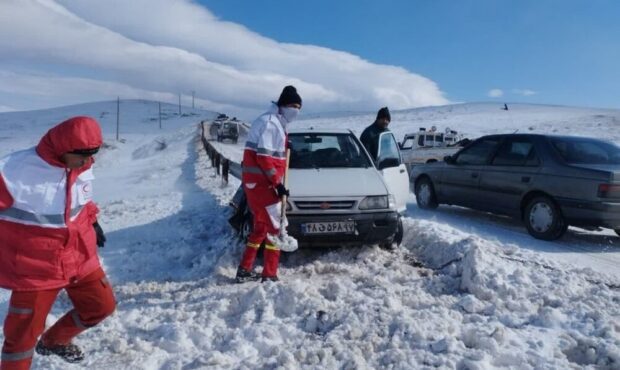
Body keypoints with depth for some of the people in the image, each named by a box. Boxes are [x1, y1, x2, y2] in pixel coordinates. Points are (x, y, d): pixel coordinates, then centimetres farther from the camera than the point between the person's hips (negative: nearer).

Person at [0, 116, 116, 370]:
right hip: (35, 268, -6)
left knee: (102, 305, 19)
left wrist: (92, 221, 21)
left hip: (80, 258, 6)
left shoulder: (83, 168, -4)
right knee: (23, 333, 4)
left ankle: (54, 340, 45)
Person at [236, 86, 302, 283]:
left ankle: (244, 270, 25)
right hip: (261, 182, -10)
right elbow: (263, 156, -22)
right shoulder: (270, 122, -14)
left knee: (260, 226, 17)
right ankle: (269, 276, 1)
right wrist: (277, 183, -20)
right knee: (274, 227, -5)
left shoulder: (276, 123, 18)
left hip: (258, 182, 10)